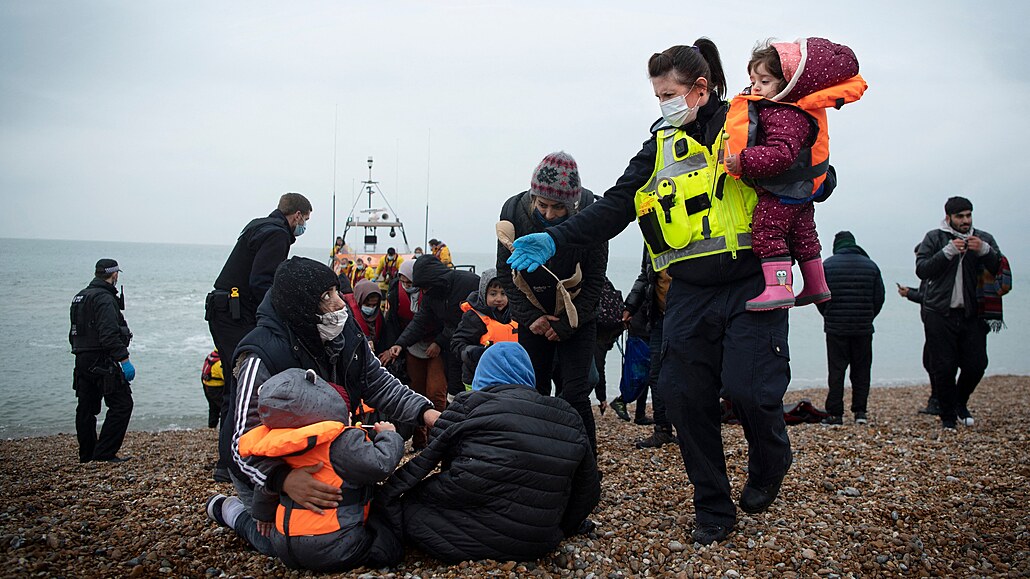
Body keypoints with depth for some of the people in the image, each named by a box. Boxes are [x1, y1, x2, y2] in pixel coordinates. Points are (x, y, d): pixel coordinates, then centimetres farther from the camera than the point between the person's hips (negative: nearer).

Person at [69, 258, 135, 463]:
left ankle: (87, 454, 22)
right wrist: (124, 360, -25)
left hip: (82, 362, 10)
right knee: (122, 404, -6)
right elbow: (110, 335, -25)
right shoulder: (104, 299, -15)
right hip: (102, 363, -10)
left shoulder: (80, 297, 17)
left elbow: (74, 334, 24)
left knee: (86, 408, 14)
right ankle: (105, 452, -8)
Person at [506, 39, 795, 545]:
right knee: (683, 395, 0)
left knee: (748, 388, -14)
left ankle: (769, 464, 22)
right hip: (690, 295, 4)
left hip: (749, 287, -4)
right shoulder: (660, 147, 11)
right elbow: (615, 208, 5)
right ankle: (713, 508, 19)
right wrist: (556, 239, -7)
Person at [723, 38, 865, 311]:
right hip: (801, 189, 11)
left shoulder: (785, 116, -27)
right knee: (802, 235, 19)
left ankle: (778, 287, -19)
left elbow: (782, 154, -37)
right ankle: (816, 286, 32)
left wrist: (744, 162, -36)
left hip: (782, 192, -11)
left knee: (767, 232, -13)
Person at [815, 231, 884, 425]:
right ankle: (860, 411, 9)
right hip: (863, 329, 2)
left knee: (836, 370, 1)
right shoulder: (871, 265, 5)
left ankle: (835, 413, 1)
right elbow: (879, 297, 6)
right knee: (861, 370, 10)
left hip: (836, 328, -2)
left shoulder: (827, 265, -3)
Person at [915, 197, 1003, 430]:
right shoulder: (934, 238, 3)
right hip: (940, 314, -2)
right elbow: (921, 269, -8)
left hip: (972, 314, 2)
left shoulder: (984, 239, 10)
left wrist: (985, 251, -16)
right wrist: (948, 252, -18)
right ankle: (948, 416, 15)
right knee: (944, 368, -1)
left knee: (976, 365, 0)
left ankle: (960, 403, 29)